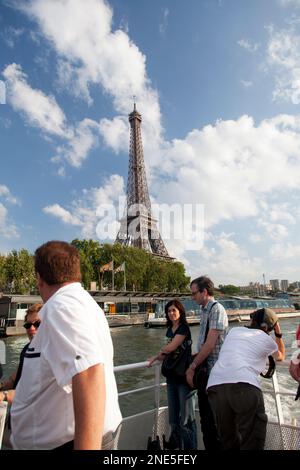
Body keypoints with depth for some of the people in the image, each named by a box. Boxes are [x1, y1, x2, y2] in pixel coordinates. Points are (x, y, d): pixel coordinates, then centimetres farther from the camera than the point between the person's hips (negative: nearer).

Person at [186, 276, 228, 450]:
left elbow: (210, 344, -21)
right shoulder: (204, 310, 10)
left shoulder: (216, 310, -17)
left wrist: (192, 367, -14)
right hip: (203, 369, 8)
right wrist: (194, 366, 10)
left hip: (214, 370, -8)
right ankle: (209, 445, 34)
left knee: (213, 417, 5)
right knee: (204, 413, 19)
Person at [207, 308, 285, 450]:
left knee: (228, 438, 18)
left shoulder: (234, 330, 26)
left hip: (215, 385, 5)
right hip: (244, 385, -4)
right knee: (253, 438, 4)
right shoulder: (267, 339, 17)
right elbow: (281, 356, 41)